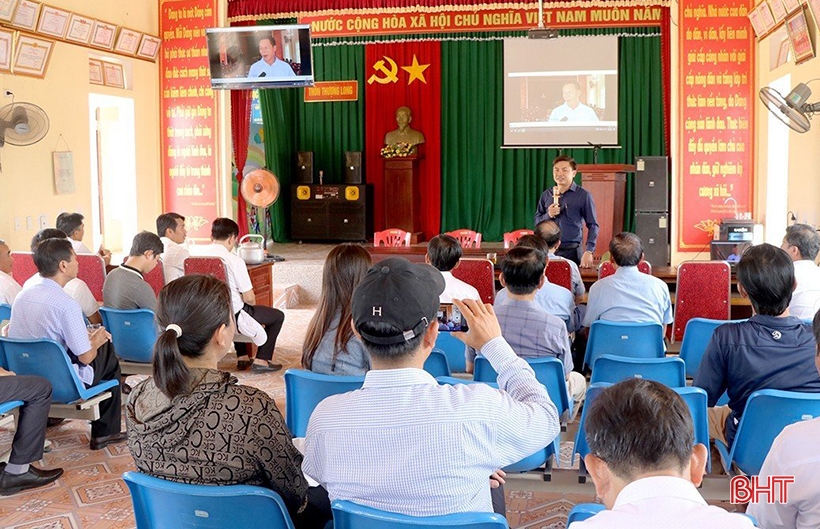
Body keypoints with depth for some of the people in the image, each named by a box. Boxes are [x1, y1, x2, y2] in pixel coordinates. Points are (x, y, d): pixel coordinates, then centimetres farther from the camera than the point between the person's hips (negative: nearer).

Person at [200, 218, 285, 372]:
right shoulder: (234, 260, -20)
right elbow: (249, 298, -18)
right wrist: (252, 303, 7)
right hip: (232, 316, -7)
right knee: (278, 316, 14)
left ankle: (242, 357, 39)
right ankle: (261, 360, 14)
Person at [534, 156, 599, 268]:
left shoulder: (583, 195, 0)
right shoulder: (546, 195, 10)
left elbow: (593, 225, -1)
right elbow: (537, 221, 14)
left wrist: (589, 252, -11)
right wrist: (548, 215, -7)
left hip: (572, 251, -3)